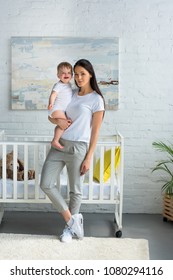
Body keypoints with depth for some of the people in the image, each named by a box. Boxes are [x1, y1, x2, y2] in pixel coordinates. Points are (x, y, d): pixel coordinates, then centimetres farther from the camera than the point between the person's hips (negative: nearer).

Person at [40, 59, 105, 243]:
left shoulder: (96, 99, -4)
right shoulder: (71, 94, 12)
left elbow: (95, 132, -5)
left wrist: (88, 158, -9)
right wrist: (58, 120, -6)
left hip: (78, 148, -6)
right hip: (59, 145, 6)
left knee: (75, 190, 6)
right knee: (46, 184, -1)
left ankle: (69, 227, 25)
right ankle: (71, 219, 12)